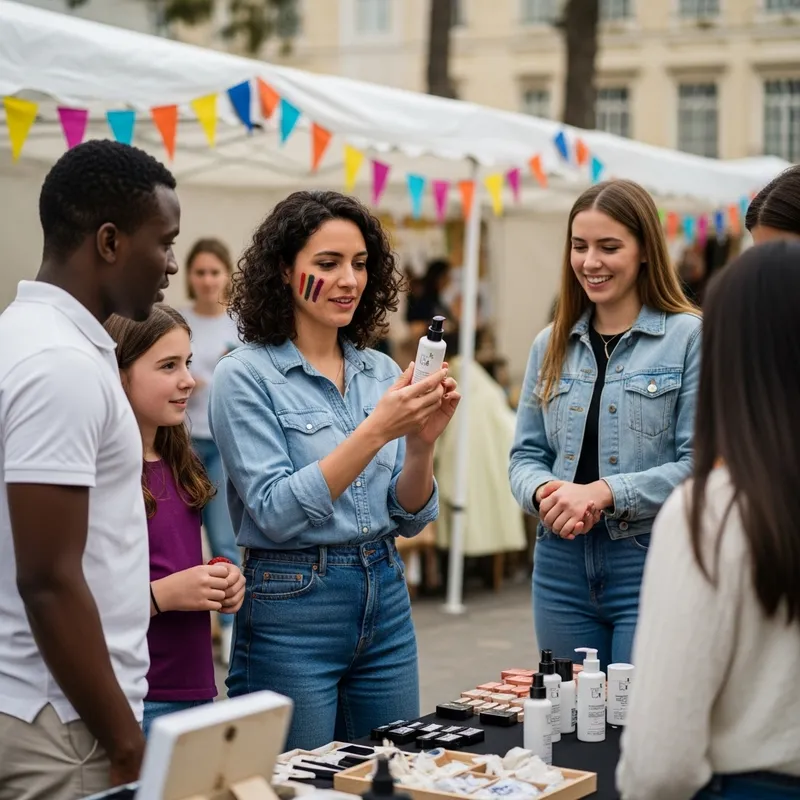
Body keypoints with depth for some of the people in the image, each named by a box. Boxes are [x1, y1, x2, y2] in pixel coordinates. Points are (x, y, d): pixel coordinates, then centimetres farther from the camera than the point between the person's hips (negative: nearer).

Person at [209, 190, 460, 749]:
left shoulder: (382, 372, 7)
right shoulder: (245, 376, -9)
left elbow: (411, 517, 6)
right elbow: (275, 513, -18)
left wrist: (422, 441, -13)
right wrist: (375, 431, -25)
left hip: (386, 599, 6)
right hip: (292, 604, -5)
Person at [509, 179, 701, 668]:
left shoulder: (689, 337, -5)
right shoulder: (552, 344, 11)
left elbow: (698, 462, -11)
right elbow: (526, 454, 12)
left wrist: (604, 493, -19)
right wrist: (543, 493, -10)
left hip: (651, 566, -5)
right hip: (562, 565, 5)